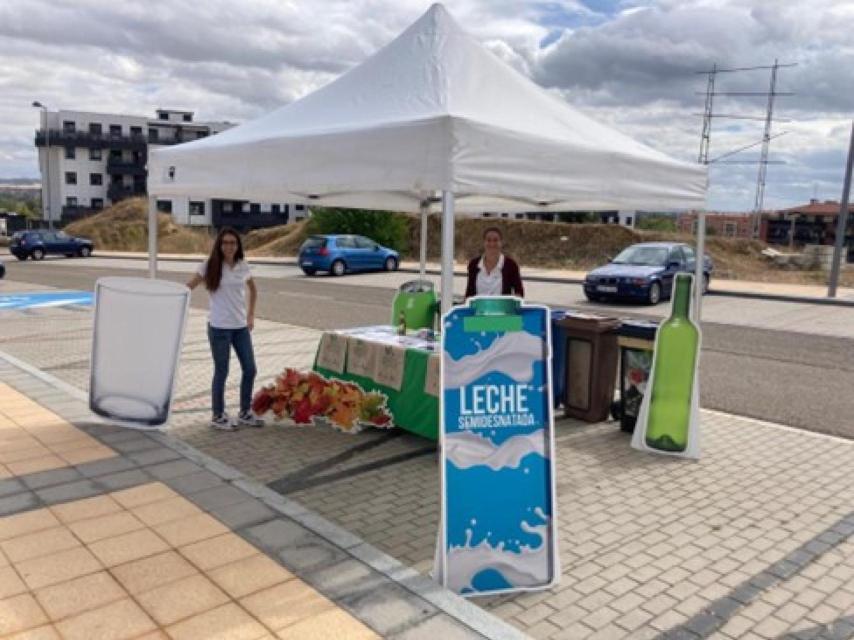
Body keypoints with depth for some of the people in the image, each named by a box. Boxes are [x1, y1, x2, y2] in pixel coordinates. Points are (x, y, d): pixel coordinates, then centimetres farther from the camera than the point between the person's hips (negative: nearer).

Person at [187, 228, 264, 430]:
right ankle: (218, 416, 19)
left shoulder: (243, 266, 4)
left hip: (241, 327, 5)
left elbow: (253, 290, 20)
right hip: (219, 328, -5)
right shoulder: (210, 266, -7)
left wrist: (251, 315, 15)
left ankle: (245, 413, 25)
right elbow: (189, 286, -3)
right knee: (222, 372, 3)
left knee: (250, 370, 8)